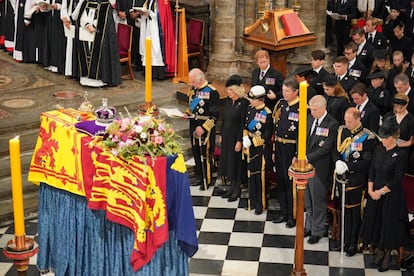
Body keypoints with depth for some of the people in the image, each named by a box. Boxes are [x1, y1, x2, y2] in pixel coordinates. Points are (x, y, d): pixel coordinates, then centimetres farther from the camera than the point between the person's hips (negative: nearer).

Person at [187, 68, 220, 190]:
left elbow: (215, 115, -15)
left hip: (206, 128, -7)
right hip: (194, 127, 7)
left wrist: (203, 128, -20)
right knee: (196, 153, 15)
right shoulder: (193, 90, 8)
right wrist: (187, 113, 3)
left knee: (205, 154, -2)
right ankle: (200, 177, 28)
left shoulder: (211, 92, -15)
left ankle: (207, 180, 10)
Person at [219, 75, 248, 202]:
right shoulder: (228, 101, 5)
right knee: (228, 161, 13)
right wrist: (221, 135, 13)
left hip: (236, 137, -7)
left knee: (237, 162, 3)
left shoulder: (244, 103, -17)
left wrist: (239, 141, -18)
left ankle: (237, 189, 17)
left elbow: (244, 123, -18)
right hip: (227, 136, 7)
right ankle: (232, 186, 25)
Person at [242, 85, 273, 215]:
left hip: (260, 147, -6)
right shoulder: (250, 109, 3)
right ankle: (252, 201, 29)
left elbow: (267, 136, -17)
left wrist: (252, 141, -18)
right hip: (250, 147, 6)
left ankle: (261, 204, 15)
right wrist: (245, 138, -6)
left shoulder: (267, 114, -17)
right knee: (251, 174, 16)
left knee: (260, 176, 3)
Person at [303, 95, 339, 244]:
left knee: (318, 201, 6)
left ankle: (317, 231, 19)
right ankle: (309, 226, 34)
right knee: (308, 200, 19)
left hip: (319, 168, -6)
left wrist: (308, 158, -21)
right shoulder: (309, 119, 6)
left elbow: (326, 148, -19)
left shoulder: (332, 124, -16)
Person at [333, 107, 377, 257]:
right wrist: (338, 162, -13)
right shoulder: (342, 131, 4)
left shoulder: (367, 137, -13)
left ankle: (353, 244, 17)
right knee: (345, 210, 15)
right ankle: (345, 241, 27)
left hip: (356, 181, -5)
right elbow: (336, 152, 9)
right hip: (342, 177, 5)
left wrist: (347, 166, -23)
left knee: (355, 212, 5)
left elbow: (366, 162, -16)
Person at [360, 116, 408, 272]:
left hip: (391, 196, -5)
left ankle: (388, 255, 21)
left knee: (389, 223, 5)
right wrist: (370, 190, -4)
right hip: (375, 193, 5)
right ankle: (378, 251, 29)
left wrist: (380, 192, -13)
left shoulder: (400, 155, -15)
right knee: (375, 221, 12)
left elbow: (396, 181, -15)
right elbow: (372, 171, 6)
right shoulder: (378, 149, 2)